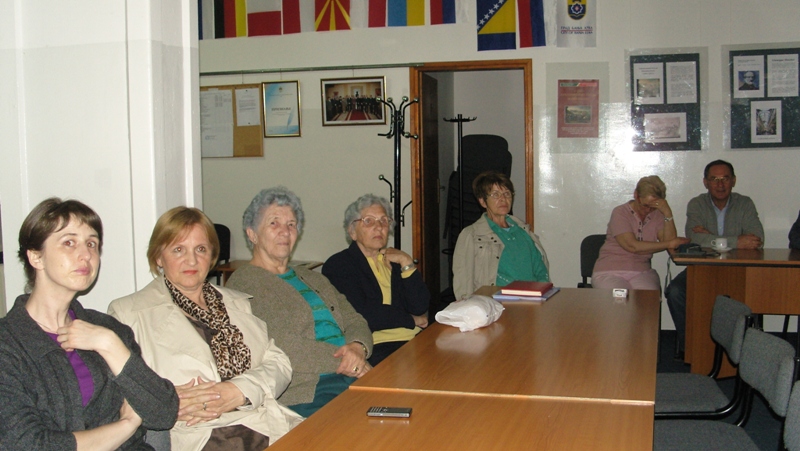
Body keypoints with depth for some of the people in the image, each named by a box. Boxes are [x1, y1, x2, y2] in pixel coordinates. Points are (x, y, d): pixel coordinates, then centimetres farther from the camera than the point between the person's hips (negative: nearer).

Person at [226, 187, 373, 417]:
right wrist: (342, 360, -11)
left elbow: (355, 322, 20)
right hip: (304, 392, -7)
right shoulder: (243, 283, 3)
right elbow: (279, 345, -9)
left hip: (354, 379, 7)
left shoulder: (314, 279, 28)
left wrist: (358, 347, -4)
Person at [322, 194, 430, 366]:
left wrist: (407, 263, 0)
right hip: (377, 349, -6)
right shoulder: (338, 265, 2)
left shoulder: (394, 260, 21)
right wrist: (411, 320, -2)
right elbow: (360, 316, -12)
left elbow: (421, 308, 9)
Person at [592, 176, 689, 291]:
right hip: (609, 272, -3)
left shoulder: (657, 215, 9)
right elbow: (632, 246, -16)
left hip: (642, 272, 4)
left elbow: (669, 240, -6)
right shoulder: (620, 213, -4)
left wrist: (668, 214, -16)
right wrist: (669, 244, -10)